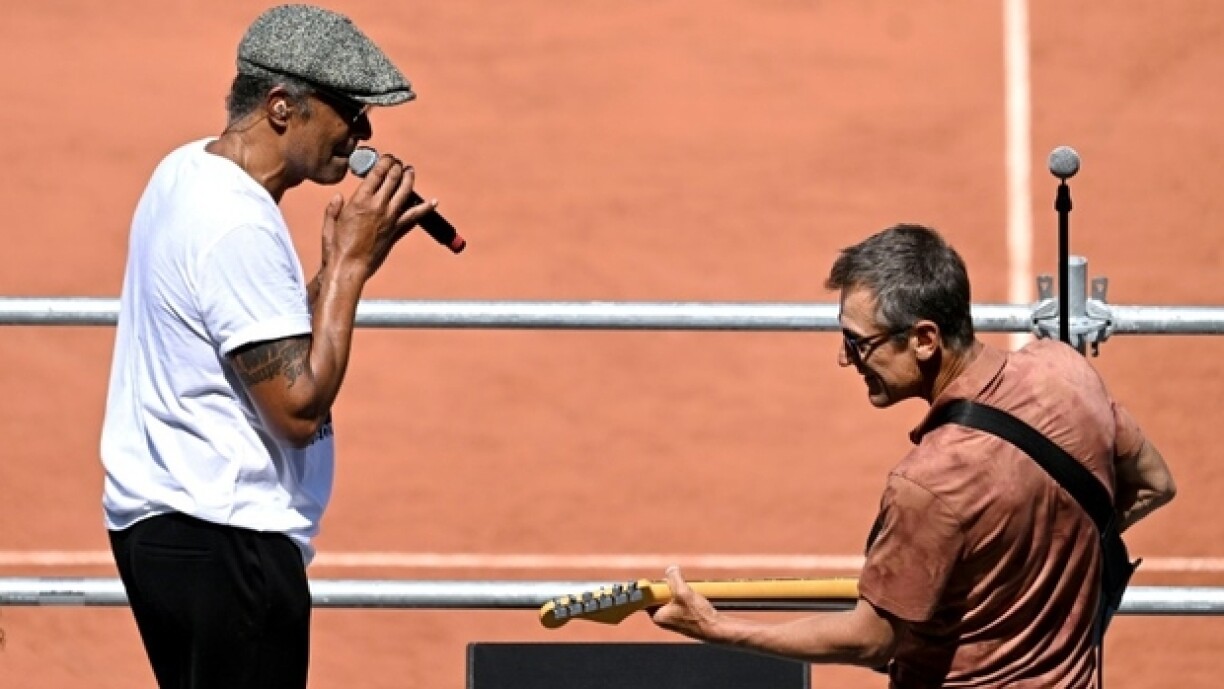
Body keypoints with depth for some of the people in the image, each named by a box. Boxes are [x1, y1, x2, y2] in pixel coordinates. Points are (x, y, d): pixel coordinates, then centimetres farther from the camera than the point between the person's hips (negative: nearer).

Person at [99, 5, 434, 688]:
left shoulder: (186, 171, 11)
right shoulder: (239, 226, -20)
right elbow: (300, 409, -20)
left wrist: (342, 259, 5)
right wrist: (350, 263, -14)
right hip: (222, 542, -10)